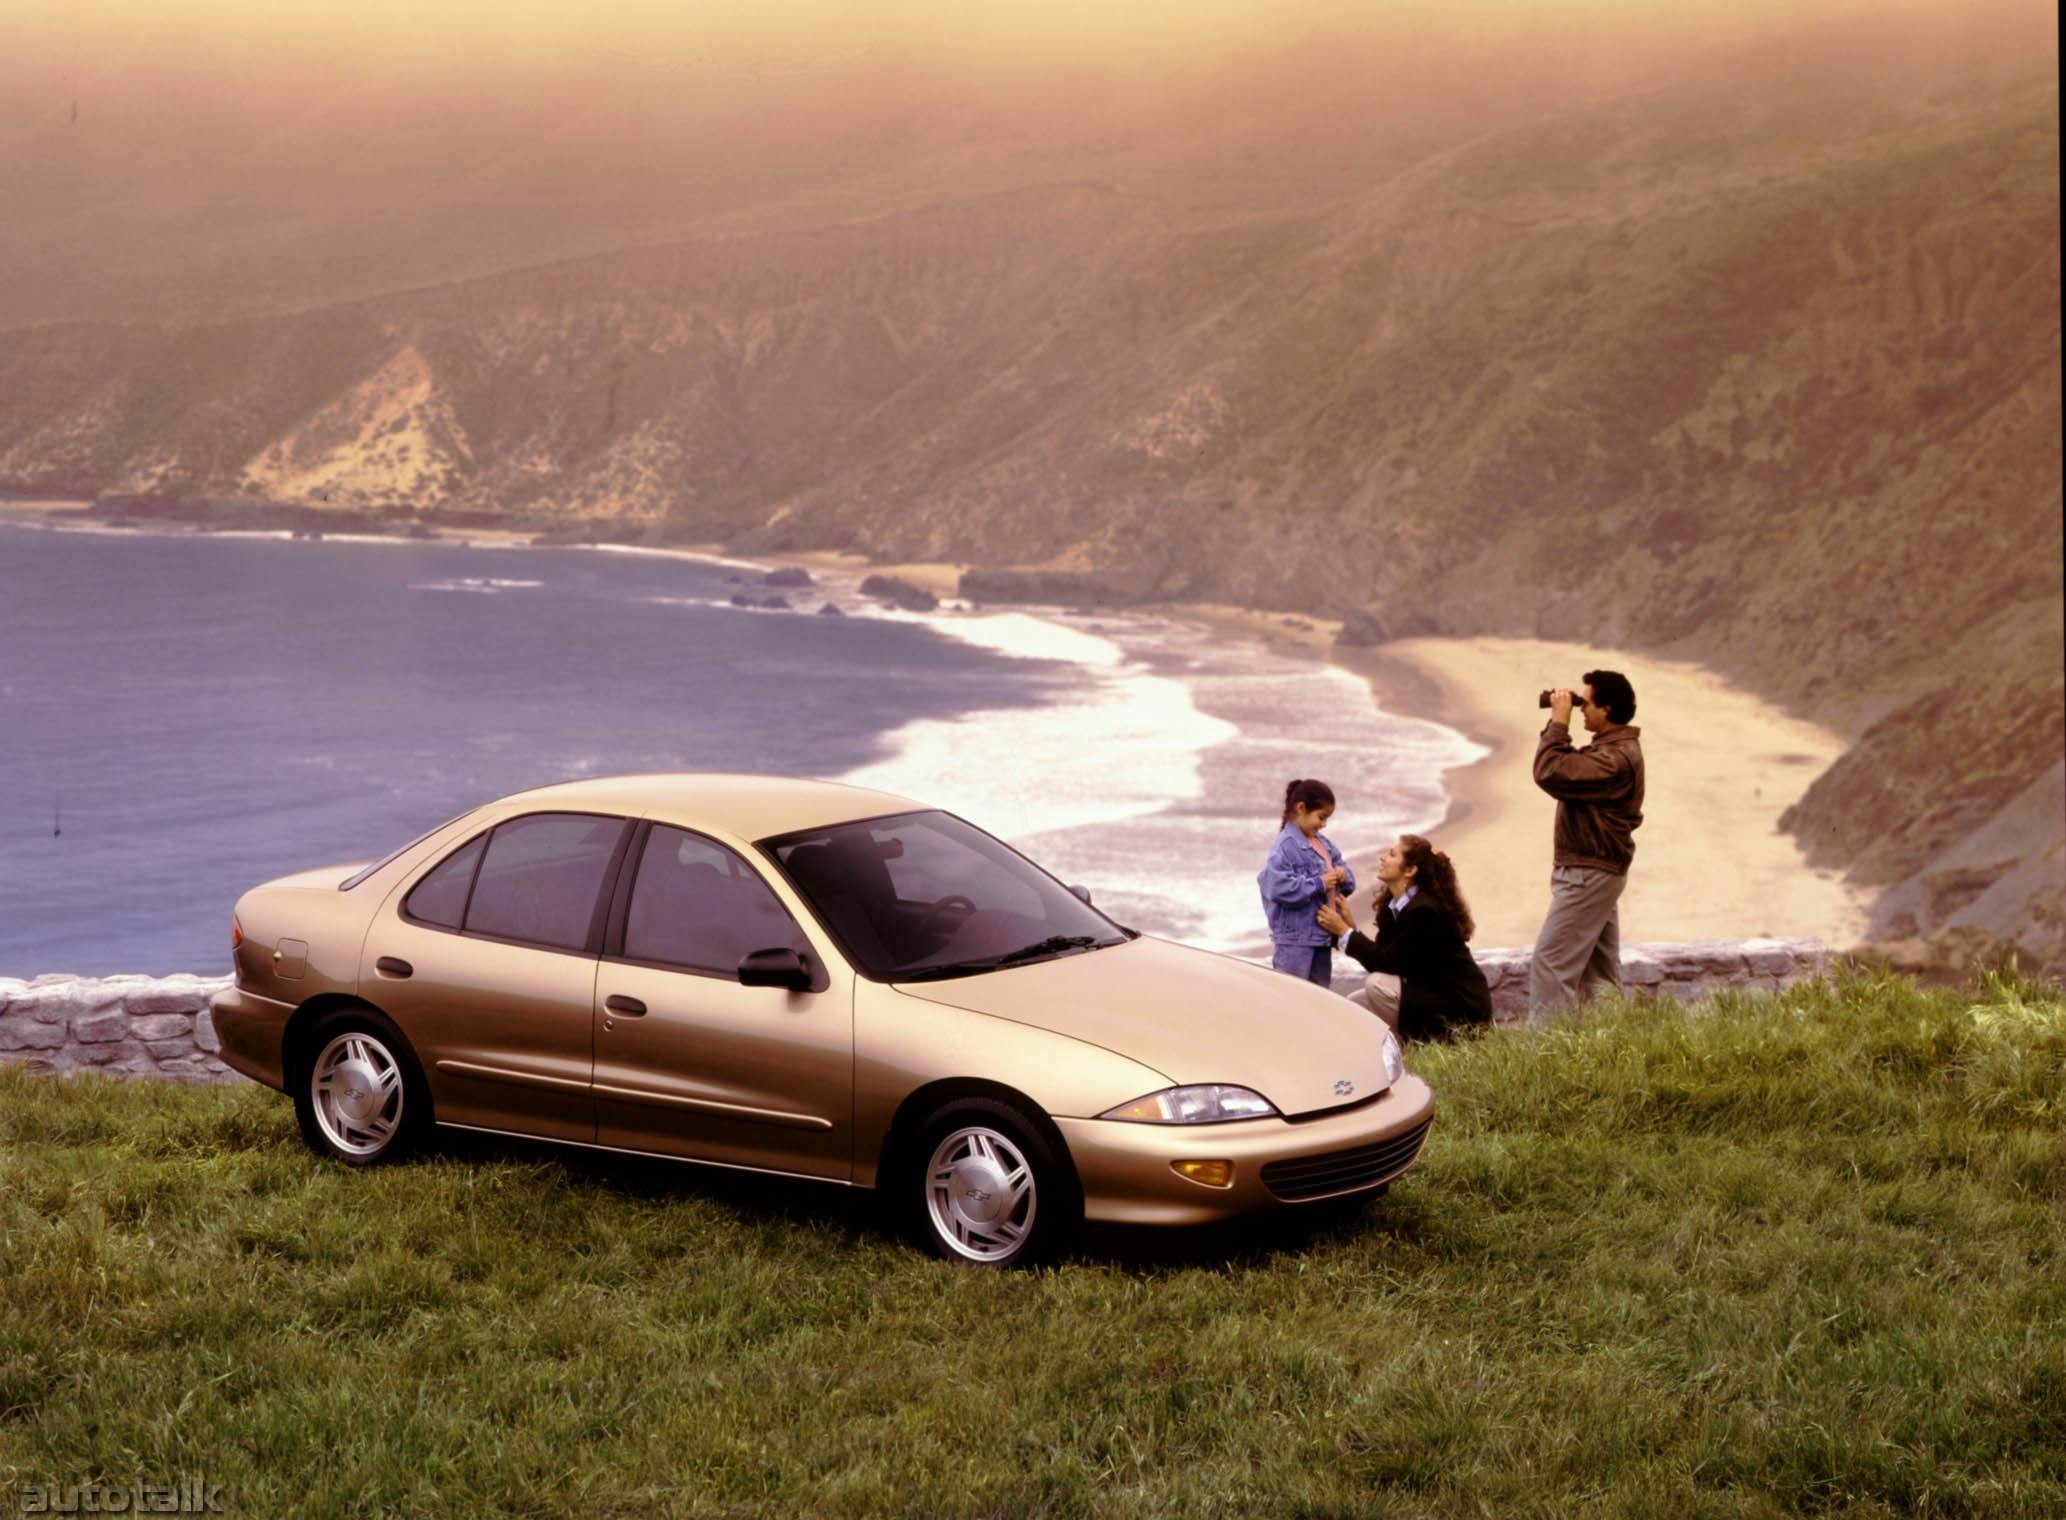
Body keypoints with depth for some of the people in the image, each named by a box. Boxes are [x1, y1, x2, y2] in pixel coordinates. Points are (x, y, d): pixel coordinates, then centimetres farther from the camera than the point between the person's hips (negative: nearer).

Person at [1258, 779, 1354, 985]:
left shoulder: (1323, 844, 14)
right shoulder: (1285, 846, -15)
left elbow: (1349, 881, 20)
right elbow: (1278, 887, -26)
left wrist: (1343, 876, -5)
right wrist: (1318, 884, -21)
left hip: (1322, 935, 9)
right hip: (1294, 938, -9)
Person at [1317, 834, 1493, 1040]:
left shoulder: (1424, 910, -23)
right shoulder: (1391, 905, 5)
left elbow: (1387, 963, -23)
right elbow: (1381, 956, 1)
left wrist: (1345, 931, -18)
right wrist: (1351, 926, -9)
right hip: (1428, 994, 9)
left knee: (1377, 985, -25)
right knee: (1352, 1006, 5)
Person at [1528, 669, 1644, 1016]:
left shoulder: (1615, 758, -22)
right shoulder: (1614, 747, 14)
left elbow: (1549, 772, -27)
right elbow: (1567, 768, 20)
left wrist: (1559, 722, -19)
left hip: (1589, 873, -11)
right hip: (1600, 871, 11)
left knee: (1550, 962, -12)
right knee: (1600, 970, 14)